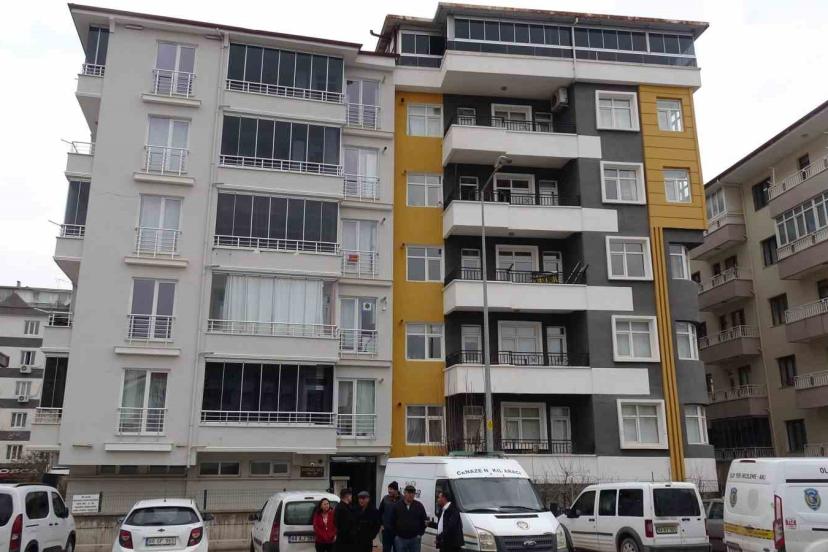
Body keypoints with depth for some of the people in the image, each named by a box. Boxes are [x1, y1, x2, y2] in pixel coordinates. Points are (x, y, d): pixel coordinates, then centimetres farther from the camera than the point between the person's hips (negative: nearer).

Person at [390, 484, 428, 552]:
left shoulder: (419, 505, 0)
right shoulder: (397, 506, -1)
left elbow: (424, 520, 6)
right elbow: (392, 522, 4)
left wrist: (420, 534, 1)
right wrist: (395, 535, 1)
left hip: (415, 539, 0)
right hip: (400, 539, 0)